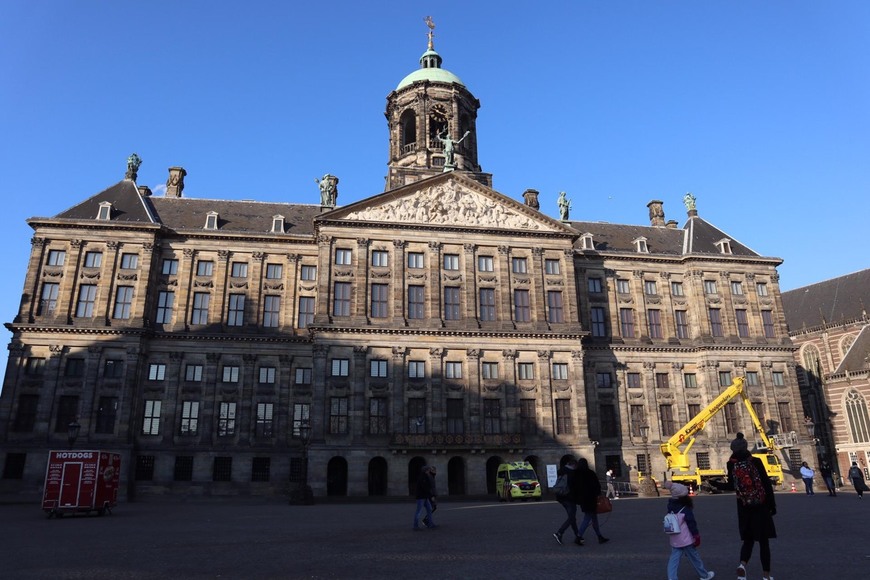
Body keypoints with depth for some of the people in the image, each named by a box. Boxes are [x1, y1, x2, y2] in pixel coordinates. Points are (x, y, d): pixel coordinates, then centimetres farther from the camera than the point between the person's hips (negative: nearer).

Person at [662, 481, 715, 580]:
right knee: (694, 557, 13)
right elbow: (692, 524, -15)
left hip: (674, 539, 5)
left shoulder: (671, 508, 4)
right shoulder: (686, 510, -15)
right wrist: (697, 536, -4)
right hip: (685, 539, -5)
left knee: (674, 558, 5)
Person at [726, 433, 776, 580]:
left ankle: (742, 564, -10)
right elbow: (767, 484, -10)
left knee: (748, 539, 14)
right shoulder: (756, 461, -9)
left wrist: (731, 462, 6)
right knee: (763, 541, 11)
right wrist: (772, 505, 0)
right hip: (761, 506, -1)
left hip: (744, 508, 1)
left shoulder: (732, 465, -4)